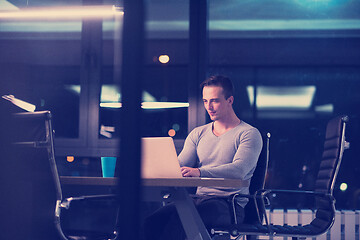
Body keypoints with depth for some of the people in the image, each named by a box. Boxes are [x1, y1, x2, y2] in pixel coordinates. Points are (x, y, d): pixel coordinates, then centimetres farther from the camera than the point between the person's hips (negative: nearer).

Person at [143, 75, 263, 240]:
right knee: (152, 221, -24)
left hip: (230, 205, -5)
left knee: (180, 218, -35)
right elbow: (179, 165, 10)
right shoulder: (198, 134, 21)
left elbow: (239, 170, -17)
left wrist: (200, 172, -34)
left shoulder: (249, 134, 1)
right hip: (198, 199, 5)